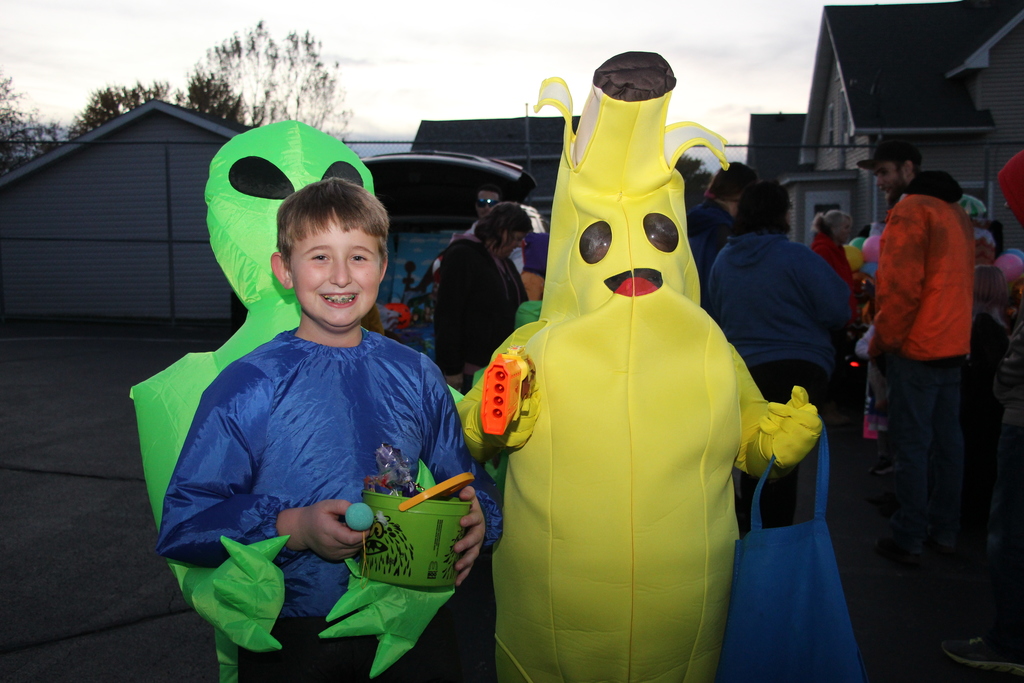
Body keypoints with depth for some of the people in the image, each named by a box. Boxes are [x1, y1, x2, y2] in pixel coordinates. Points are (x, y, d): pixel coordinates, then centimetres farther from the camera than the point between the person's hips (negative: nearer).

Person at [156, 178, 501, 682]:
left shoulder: (416, 377, 1)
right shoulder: (246, 387, -9)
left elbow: (465, 484, 8)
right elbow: (183, 523, -10)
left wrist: (476, 520, -14)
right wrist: (292, 527, -23)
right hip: (289, 635, -2)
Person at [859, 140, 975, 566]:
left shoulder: (910, 211, -12)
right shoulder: (954, 211, 18)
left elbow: (900, 286, -19)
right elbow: (955, 282, 19)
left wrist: (882, 342, -9)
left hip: (915, 348, -9)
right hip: (952, 344, 9)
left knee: (911, 444, -4)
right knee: (947, 440, 12)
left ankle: (908, 539, 2)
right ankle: (944, 531, 21)